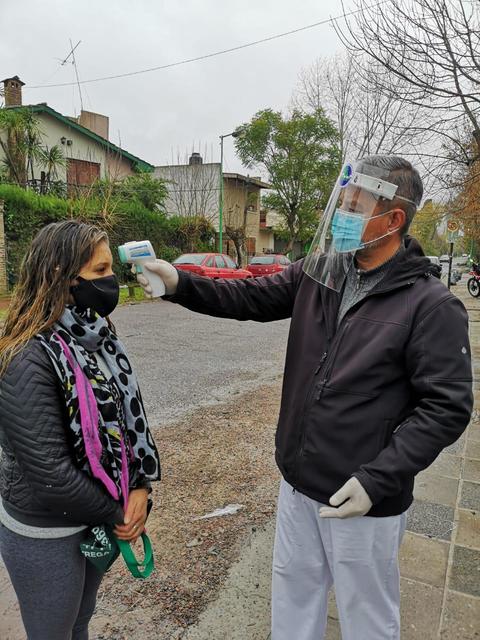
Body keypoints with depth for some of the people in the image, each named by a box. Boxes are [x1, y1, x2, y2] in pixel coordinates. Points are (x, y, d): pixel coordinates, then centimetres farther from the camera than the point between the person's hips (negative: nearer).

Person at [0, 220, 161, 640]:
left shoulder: (97, 336, -4)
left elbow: (130, 414, 0)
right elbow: (49, 471, -26)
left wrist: (140, 486, -12)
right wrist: (114, 513, -14)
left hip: (96, 521, 6)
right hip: (45, 535, -6)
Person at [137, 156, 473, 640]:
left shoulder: (432, 305, -16)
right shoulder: (319, 272, -1)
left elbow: (446, 407, -17)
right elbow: (249, 297, 2)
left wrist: (378, 480, -23)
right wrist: (180, 284, -13)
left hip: (364, 497, -5)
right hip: (297, 481, 5)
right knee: (293, 589, 25)